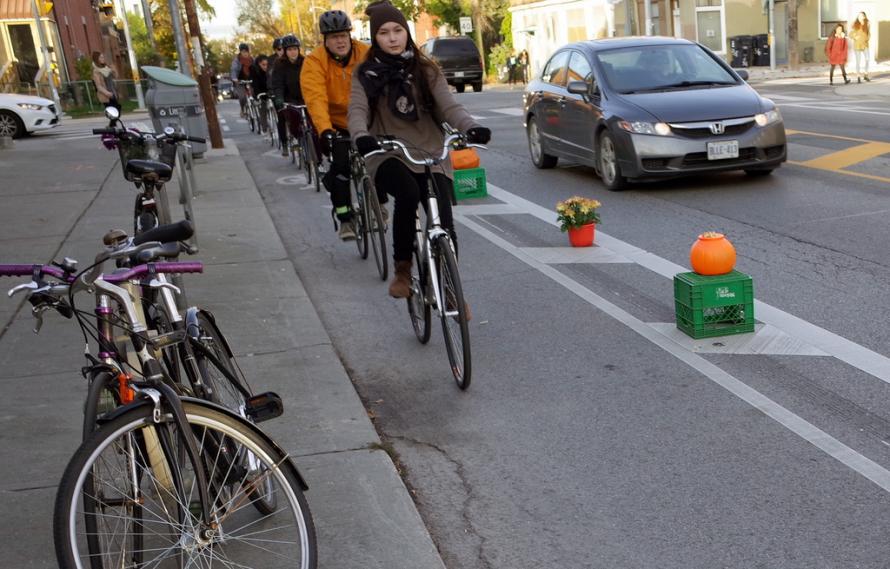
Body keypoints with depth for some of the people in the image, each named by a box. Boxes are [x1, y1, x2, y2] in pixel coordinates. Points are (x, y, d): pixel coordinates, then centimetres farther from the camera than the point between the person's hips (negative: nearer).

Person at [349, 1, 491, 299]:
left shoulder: (425, 70, 6)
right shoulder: (366, 74, 4)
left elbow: (449, 106, -6)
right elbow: (357, 110, -11)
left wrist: (472, 127, -27)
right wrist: (361, 136, -35)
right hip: (388, 155, -1)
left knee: (444, 225, -9)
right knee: (408, 194, -34)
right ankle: (402, 270, -15)